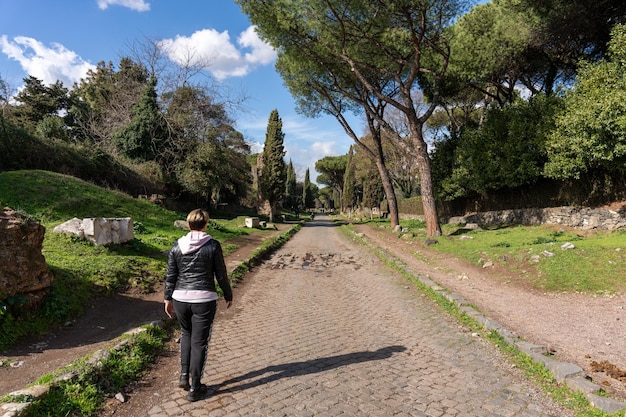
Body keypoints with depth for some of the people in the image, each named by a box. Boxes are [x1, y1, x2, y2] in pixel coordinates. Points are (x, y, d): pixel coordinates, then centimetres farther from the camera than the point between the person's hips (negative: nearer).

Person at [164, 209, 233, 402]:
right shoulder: (213, 246, -9)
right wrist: (228, 295, 9)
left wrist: (168, 299, 15)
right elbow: (221, 275, -4)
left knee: (186, 334, 28)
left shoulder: (177, 246, 1)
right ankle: (194, 389, 18)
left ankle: (184, 376, 24)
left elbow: (170, 276, 5)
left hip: (180, 299, 4)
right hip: (204, 300, -3)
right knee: (199, 342, 8)